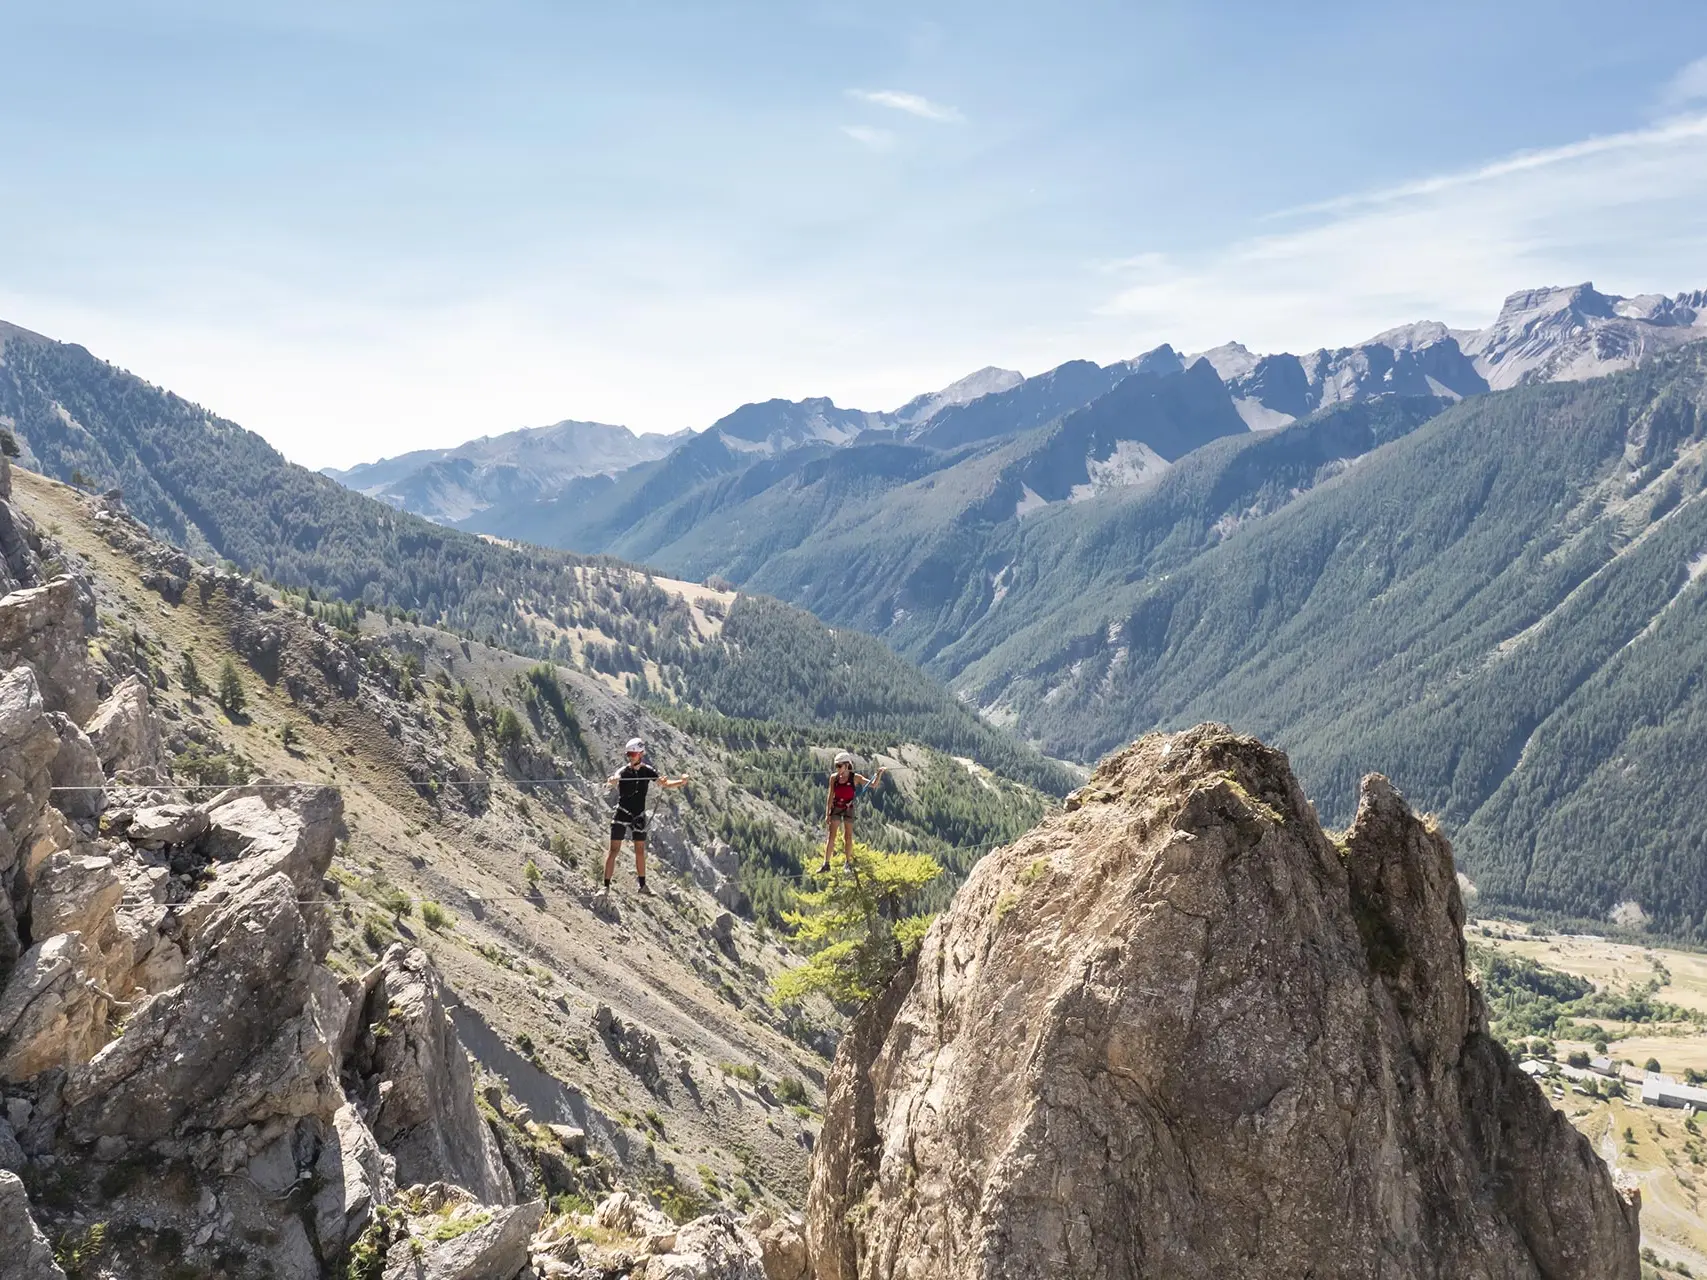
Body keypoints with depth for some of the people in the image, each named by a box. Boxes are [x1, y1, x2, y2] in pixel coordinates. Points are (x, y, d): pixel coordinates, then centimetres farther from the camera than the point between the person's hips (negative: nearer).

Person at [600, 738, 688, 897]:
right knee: (614, 850, -6)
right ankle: (606, 886, -4)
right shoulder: (623, 771, -11)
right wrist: (611, 781, -58)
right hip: (622, 815, -3)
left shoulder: (648, 771, -1)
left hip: (639, 816, 3)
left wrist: (681, 782, -20)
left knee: (640, 851, 12)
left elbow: (666, 785, -1)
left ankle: (642, 885, 24)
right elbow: (615, 779, -33)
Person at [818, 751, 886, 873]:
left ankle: (847, 862, 20)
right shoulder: (833, 777, -4)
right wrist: (827, 813, -2)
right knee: (831, 836, -2)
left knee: (848, 837, 5)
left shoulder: (855, 778, -9)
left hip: (848, 809, -1)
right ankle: (826, 864, 0)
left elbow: (873, 784, -10)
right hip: (835, 808, 1)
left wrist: (880, 773, -25)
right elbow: (830, 796, -1)